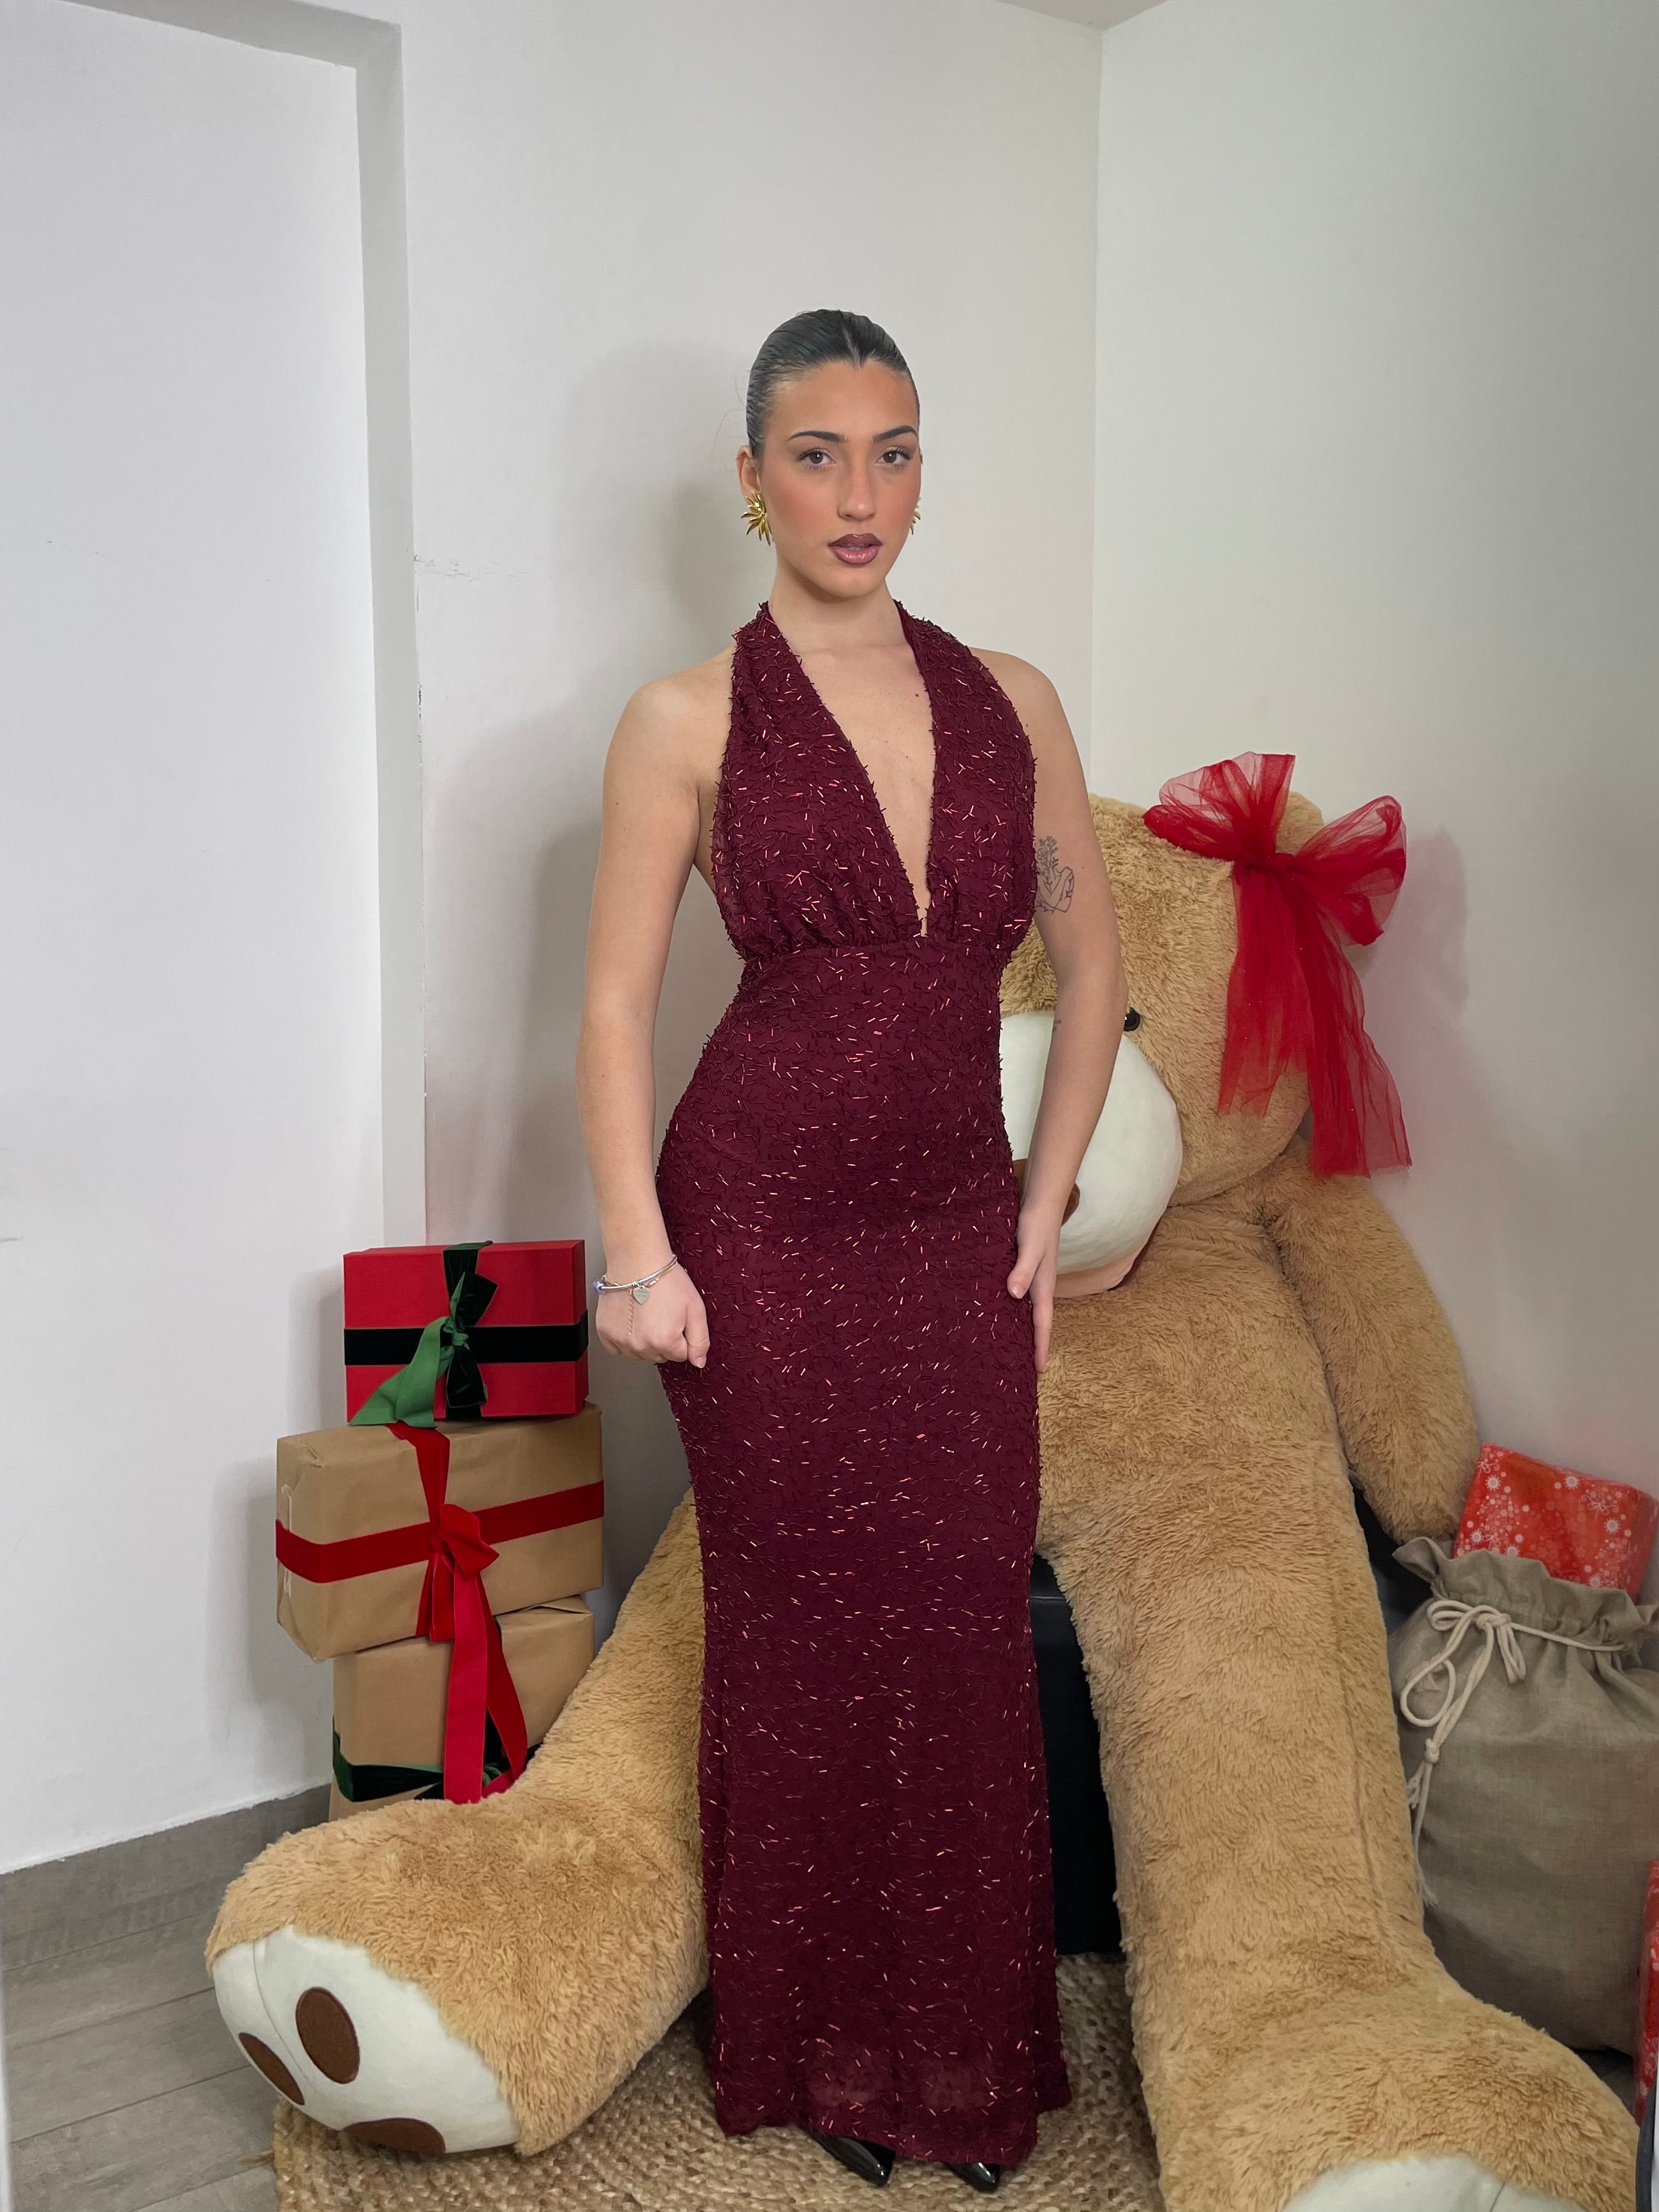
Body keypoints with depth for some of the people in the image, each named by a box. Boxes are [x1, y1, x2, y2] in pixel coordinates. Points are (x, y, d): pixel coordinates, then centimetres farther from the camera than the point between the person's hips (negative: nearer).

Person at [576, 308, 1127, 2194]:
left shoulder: (1010, 703, 6)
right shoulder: (687, 720, -4)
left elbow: (1091, 966, 11)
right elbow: (613, 1003, -4)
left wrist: (1042, 1210, 6)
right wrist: (638, 1253, -11)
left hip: (958, 1239, 3)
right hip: (765, 1233, -3)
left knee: (967, 1638, 9)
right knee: (800, 1639, 8)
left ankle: (967, 2054, 31)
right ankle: (815, 2055, 31)